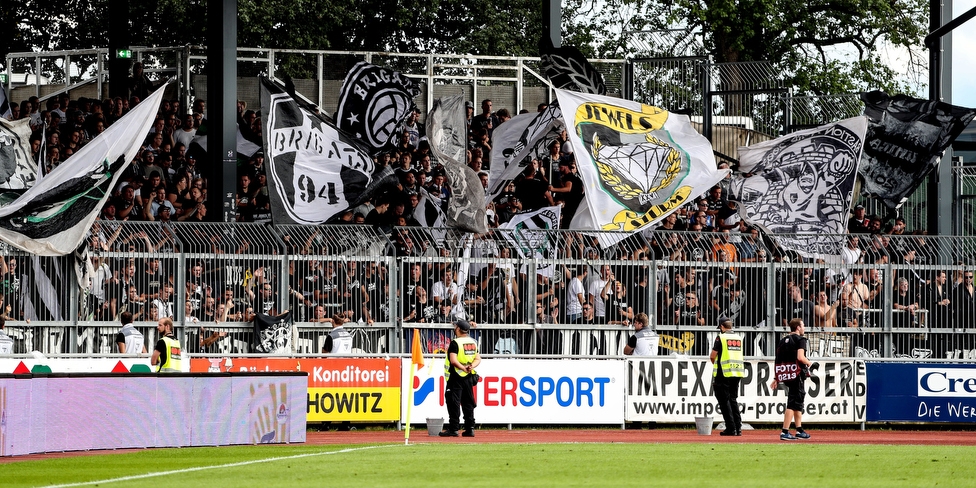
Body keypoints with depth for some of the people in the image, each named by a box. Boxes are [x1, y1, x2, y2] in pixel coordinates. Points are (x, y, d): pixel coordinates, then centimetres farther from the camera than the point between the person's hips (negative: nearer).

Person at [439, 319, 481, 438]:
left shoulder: (455, 343, -12)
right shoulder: (473, 342, 11)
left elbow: (453, 360, -24)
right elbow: (478, 359, 8)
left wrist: (463, 368, -21)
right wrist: (471, 366, -9)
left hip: (456, 376, -7)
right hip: (469, 378, 7)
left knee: (454, 403, -5)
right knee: (468, 403, 11)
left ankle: (453, 429, -8)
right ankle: (470, 429, 12)